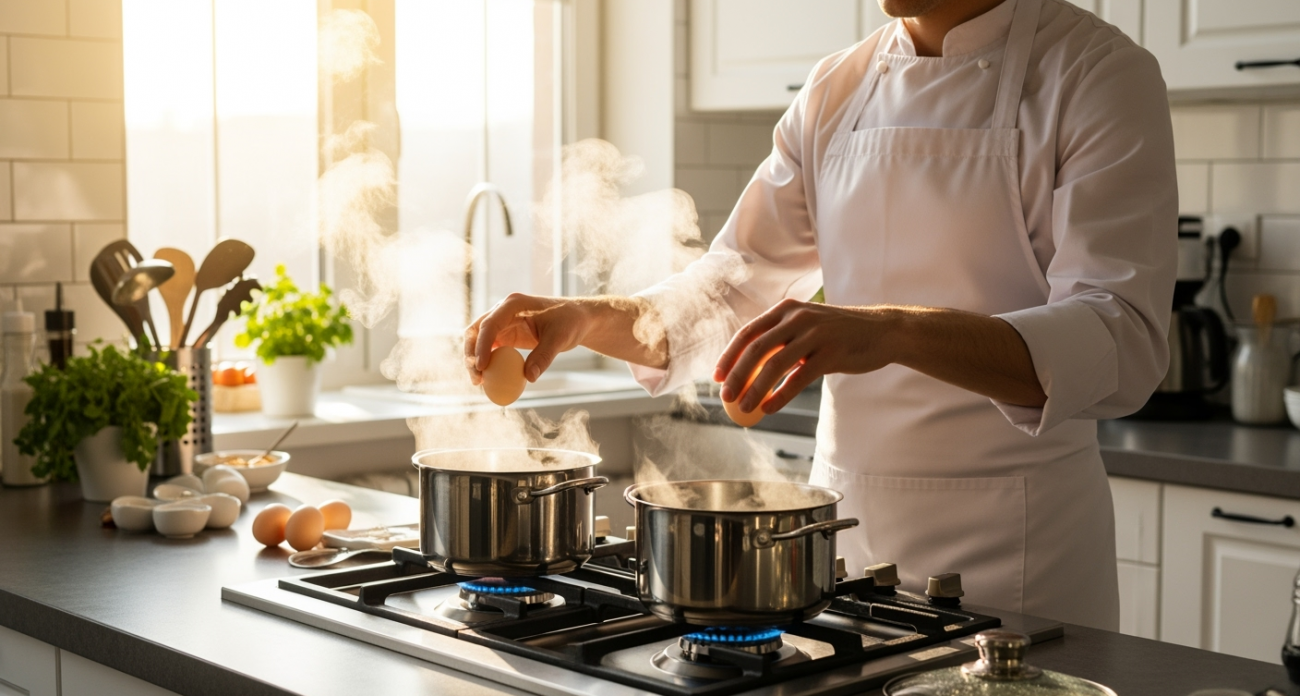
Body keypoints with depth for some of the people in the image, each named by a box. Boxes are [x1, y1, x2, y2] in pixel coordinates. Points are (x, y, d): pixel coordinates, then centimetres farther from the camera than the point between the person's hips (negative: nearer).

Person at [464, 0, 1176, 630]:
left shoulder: (1099, 75, -11)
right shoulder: (836, 90, 6)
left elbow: (1123, 342, -23)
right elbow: (733, 286, 12)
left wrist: (896, 332, -37)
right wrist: (589, 318, -7)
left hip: (1014, 550, -5)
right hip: (848, 517, 5)